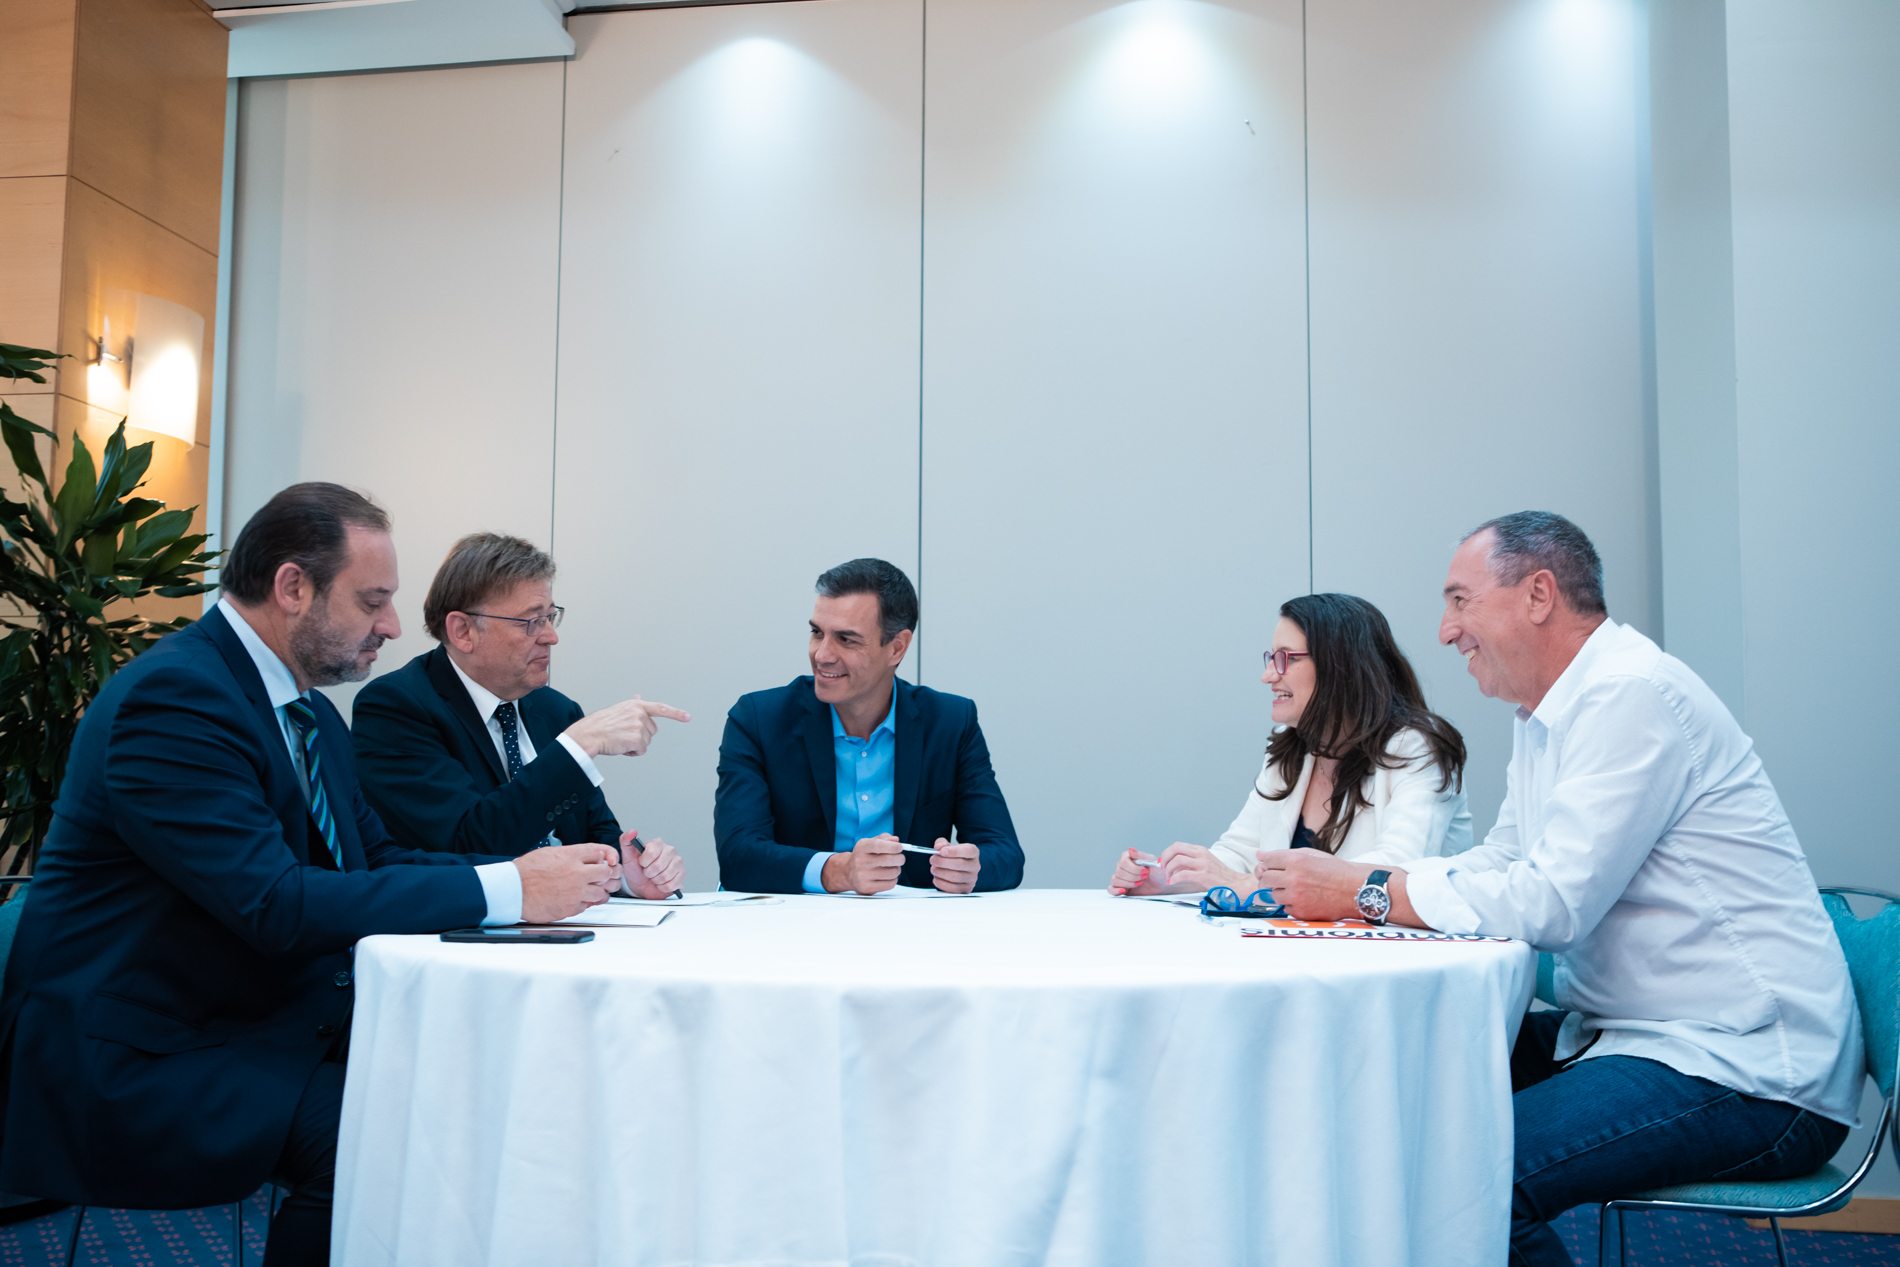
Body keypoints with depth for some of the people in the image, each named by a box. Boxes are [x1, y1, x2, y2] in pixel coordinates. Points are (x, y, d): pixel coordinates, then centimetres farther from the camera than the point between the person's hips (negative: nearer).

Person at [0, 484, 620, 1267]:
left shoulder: (310, 713, 12)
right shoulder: (174, 697, -19)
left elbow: (376, 859, 11)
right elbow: (275, 905, -27)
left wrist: (548, 877, -5)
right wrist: (506, 890, -26)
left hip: (276, 1020, 8)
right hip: (141, 1057, -8)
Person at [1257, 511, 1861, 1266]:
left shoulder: (1633, 693, -17)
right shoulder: (1545, 715, 13)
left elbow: (1551, 902, -23)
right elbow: (1499, 863, 13)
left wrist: (1364, 892, -15)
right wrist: (1344, 884, -3)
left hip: (1749, 1072, -9)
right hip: (1630, 1032, 10)